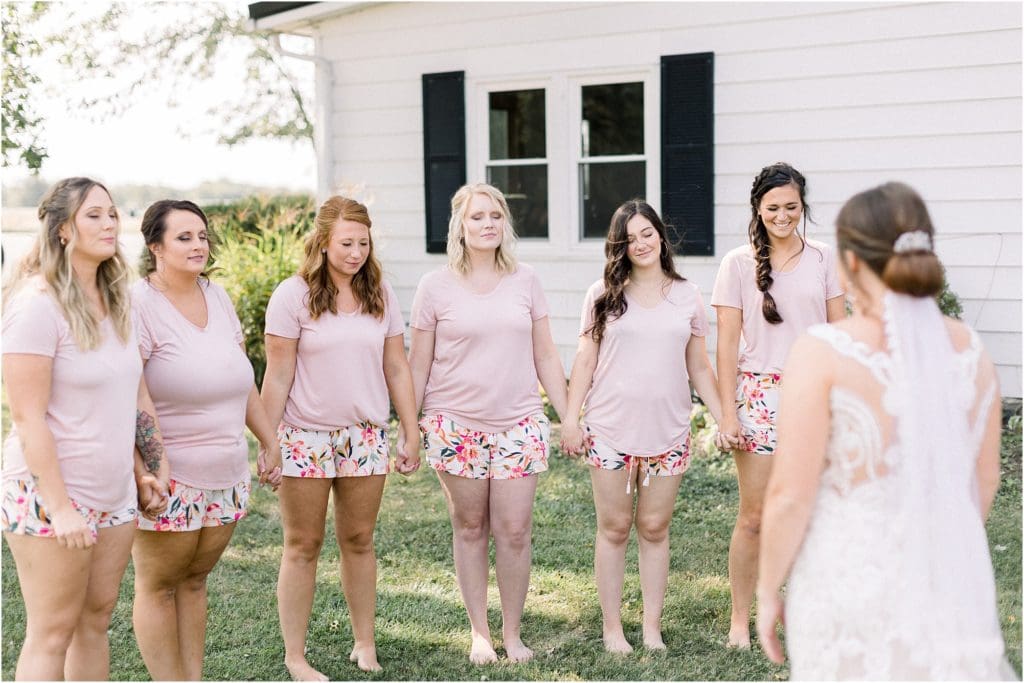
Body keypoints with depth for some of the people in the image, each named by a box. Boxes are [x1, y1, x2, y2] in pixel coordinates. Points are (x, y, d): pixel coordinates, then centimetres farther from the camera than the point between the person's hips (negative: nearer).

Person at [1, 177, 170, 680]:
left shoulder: (114, 301, 9)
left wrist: (143, 472, 15)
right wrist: (60, 507, -21)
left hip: (115, 495, 7)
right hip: (51, 494, -7)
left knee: (96, 619, 13)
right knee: (51, 634, 0)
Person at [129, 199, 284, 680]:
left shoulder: (217, 297, 9)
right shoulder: (139, 304, -13)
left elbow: (243, 382, 18)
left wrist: (270, 442, 17)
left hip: (226, 476, 6)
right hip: (167, 478, -6)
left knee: (194, 580, 13)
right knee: (159, 586, 6)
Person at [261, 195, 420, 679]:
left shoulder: (380, 295, 4)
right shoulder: (294, 295, -7)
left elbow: (397, 369, 8)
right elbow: (278, 376, -7)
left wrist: (411, 433, 6)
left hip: (365, 436, 3)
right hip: (306, 437, -3)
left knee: (358, 540, 11)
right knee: (303, 546, 5)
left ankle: (365, 644, 23)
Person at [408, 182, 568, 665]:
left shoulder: (525, 281, 5)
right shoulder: (436, 287, -1)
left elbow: (545, 357, 10)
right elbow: (418, 365, 4)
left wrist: (568, 416, 7)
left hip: (519, 423, 1)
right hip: (456, 425, -1)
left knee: (514, 531, -1)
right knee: (469, 529, 8)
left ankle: (513, 633, 14)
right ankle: (479, 633, 20)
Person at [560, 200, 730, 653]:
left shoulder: (687, 297, 7)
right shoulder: (604, 295, 2)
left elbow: (699, 367, 11)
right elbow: (585, 360, 4)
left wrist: (722, 418, 4)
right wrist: (571, 416, -3)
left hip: (667, 431, 1)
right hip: (610, 431, -1)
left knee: (655, 529, 7)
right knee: (614, 529, 4)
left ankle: (652, 627, 15)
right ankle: (612, 628, 13)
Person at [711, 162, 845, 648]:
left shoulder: (824, 259, 5)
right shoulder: (738, 264, -1)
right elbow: (727, 344, -1)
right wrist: (728, 412, -6)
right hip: (761, 394, -2)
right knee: (754, 516, 0)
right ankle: (740, 618, 13)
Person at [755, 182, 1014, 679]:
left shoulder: (824, 353, -16)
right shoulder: (970, 351, 0)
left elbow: (790, 495, -15)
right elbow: (984, 478, 10)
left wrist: (767, 590, -2)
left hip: (853, 580, -4)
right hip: (950, 582, 4)